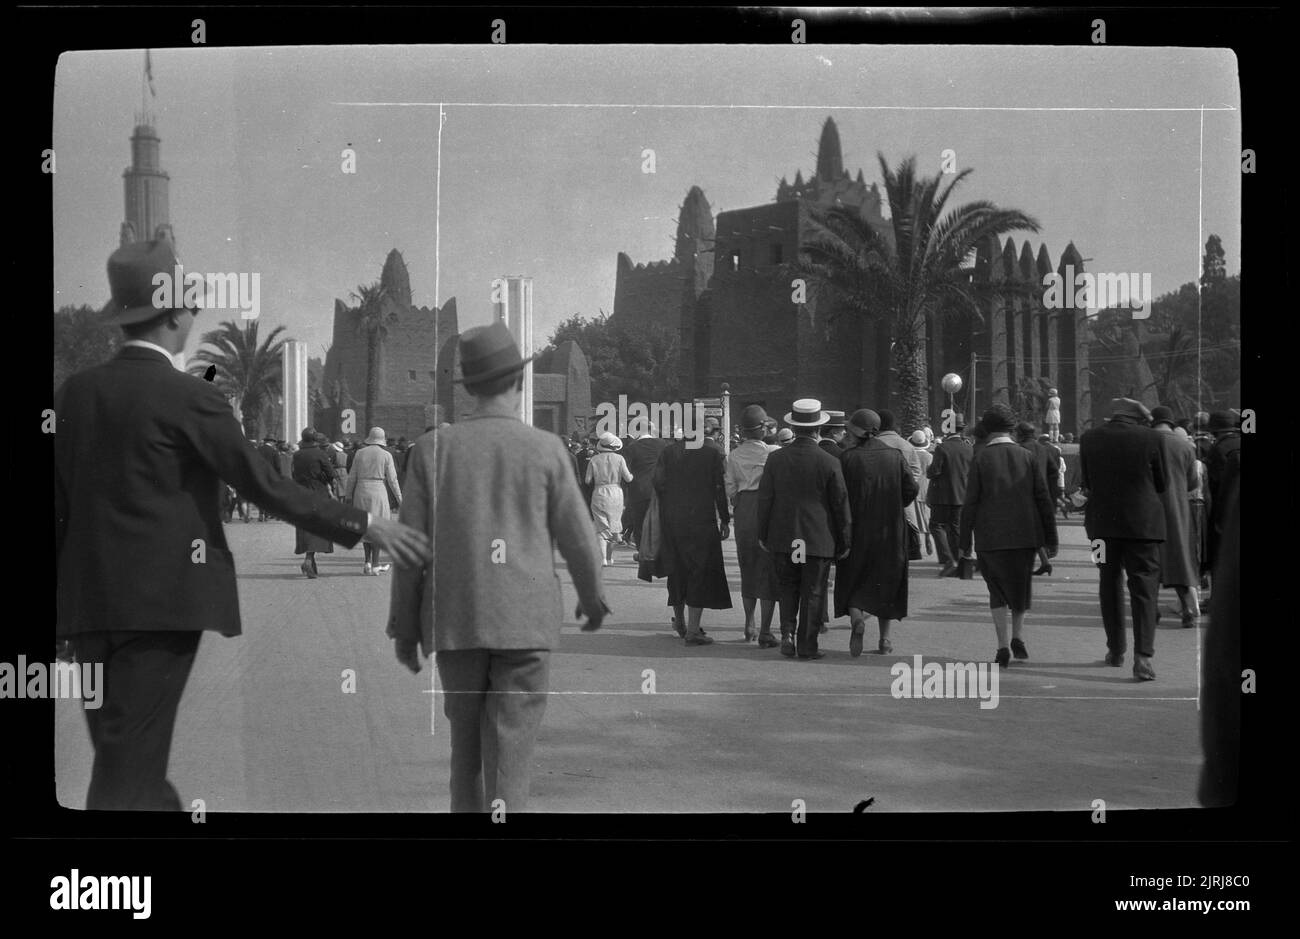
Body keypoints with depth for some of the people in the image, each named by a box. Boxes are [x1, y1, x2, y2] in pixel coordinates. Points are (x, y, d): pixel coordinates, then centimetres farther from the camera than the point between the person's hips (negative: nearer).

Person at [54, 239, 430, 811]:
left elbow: (57, 505, 11)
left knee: (129, 759, 14)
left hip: (86, 600, 6)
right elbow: (266, 486, -11)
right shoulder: (187, 398, -10)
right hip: (159, 601, -6)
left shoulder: (74, 393, 8)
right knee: (129, 770, -3)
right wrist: (365, 526, -4)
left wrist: (61, 603, 19)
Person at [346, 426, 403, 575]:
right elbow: (392, 479, -3)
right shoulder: (386, 455, -3)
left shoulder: (360, 453, 3)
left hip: (361, 492, 2)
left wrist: (348, 496, 12)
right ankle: (375, 564, 3)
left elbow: (352, 477, 4)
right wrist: (399, 499, 5)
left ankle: (367, 561, 9)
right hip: (379, 492, -2)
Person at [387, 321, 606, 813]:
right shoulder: (546, 449, -5)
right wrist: (592, 595, 20)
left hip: (455, 620, 2)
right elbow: (578, 537, 1)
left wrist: (404, 627, 9)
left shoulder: (432, 448, -2)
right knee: (509, 751, -1)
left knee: (466, 743, 17)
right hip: (525, 621, -2)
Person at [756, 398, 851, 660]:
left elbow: (765, 499, 2)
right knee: (812, 593, 7)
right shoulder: (829, 463, -10)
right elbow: (840, 504, -4)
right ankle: (807, 645, 9)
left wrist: (763, 535, 12)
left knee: (788, 589, 16)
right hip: (818, 539, -2)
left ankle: (788, 633, 2)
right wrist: (844, 542, 6)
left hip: (782, 537, 2)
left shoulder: (775, 459, -4)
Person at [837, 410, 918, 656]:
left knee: (852, 581, 8)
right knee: (887, 580, 12)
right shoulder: (895, 455, -1)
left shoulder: (848, 457, -8)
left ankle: (856, 617, -20)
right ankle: (885, 639, 13)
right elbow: (911, 488, -3)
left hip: (858, 527, -2)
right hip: (891, 528, 2)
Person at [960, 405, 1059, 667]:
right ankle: (1018, 635, 10)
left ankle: (1003, 646, 2)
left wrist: (965, 543, 0)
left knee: (998, 589, 11)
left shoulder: (980, 461, -5)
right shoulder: (1028, 458, 1)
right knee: (1021, 586, 21)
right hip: (1025, 535, 1)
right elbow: (1044, 500, 0)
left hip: (991, 537, -1)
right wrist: (1050, 539, 5)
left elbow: (970, 505, -6)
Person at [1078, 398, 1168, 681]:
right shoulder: (1149, 438, -9)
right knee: (1144, 587, 0)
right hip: (1143, 522, -3)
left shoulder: (1089, 438, -2)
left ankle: (1115, 650, 22)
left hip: (1103, 521, 3)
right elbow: (1162, 483, 2)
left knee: (1109, 583, 16)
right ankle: (1142, 655, -12)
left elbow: (1086, 483, 6)